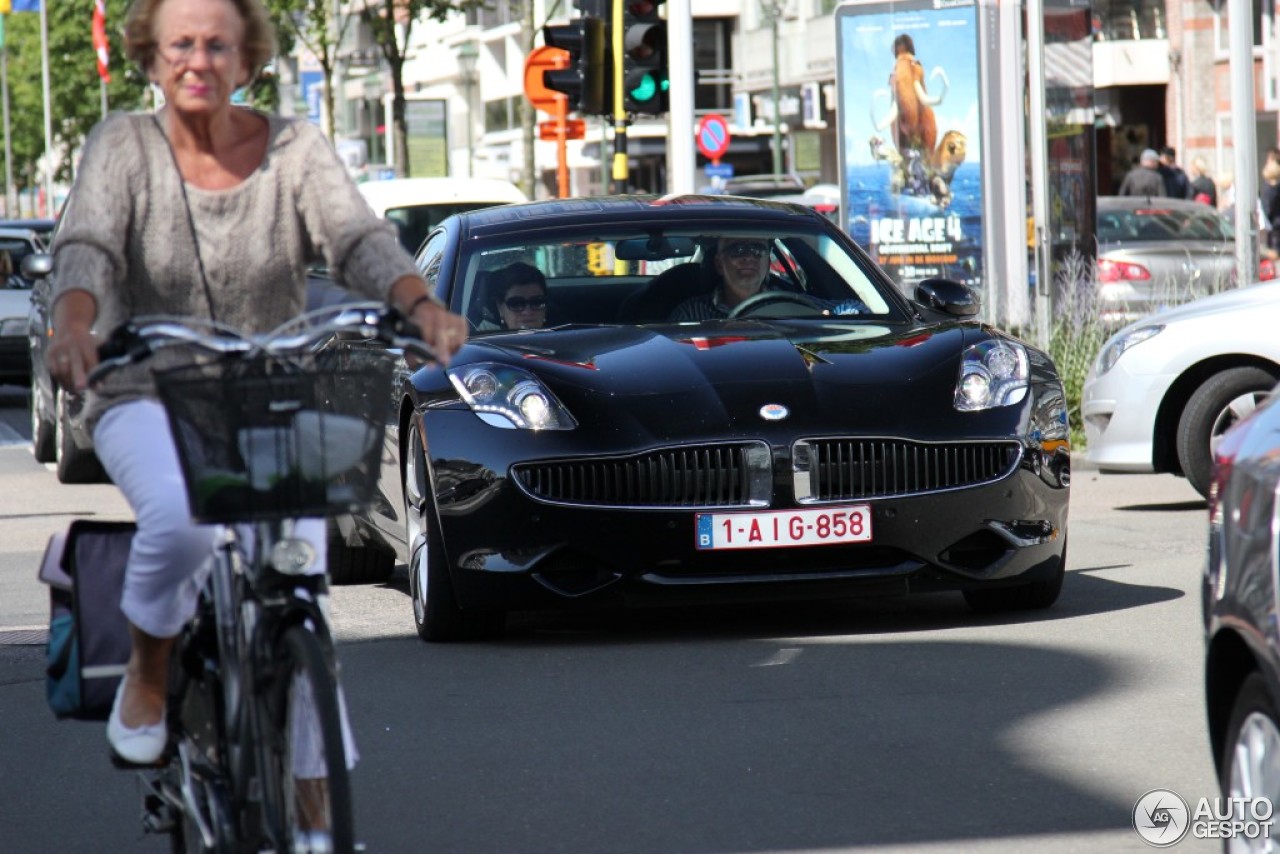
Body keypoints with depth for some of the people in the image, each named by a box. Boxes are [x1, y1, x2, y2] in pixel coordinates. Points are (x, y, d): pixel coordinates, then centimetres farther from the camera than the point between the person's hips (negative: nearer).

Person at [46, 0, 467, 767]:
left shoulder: (294, 149, 2)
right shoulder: (124, 146, 0)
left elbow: (358, 236, -13)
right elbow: (88, 245, -15)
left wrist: (421, 305, -34)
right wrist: (74, 324, -38)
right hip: (147, 401, -1)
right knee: (181, 519, -32)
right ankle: (147, 678, -4)